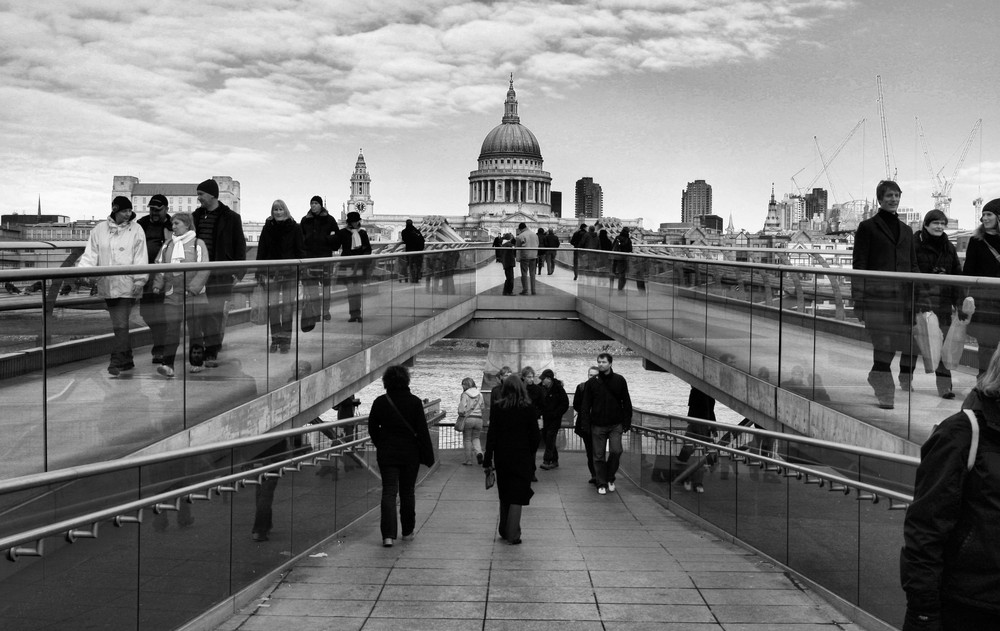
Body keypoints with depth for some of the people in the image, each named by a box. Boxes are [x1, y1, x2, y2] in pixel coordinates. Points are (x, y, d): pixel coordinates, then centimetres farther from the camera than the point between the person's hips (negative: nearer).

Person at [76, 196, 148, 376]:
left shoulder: (136, 230, 0)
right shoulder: (99, 230, 8)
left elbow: (140, 257, -4)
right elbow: (91, 254, 7)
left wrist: (140, 279, -12)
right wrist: (81, 269, -8)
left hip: (126, 285, -4)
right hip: (106, 285, 4)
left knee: (121, 325, -11)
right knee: (118, 325, 11)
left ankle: (116, 362, -10)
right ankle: (127, 361, 21)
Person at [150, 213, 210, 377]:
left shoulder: (198, 244, 0)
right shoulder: (167, 245, 13)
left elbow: (204, 269, -7)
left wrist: (194, 287, -16)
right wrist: (157, 285, 1)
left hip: (194, 295, -3)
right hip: (171, 295, 3)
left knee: (195, 329, 4)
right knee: (171, 328, -5)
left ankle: (196, 363, 17)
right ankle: (167, 364, -9)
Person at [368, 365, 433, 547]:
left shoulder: (380, 402, -4)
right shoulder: (414, 402, -7)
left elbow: (372, 428, 4)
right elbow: (422, 431, -7)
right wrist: (427, 455, -1)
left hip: (386, 454, 0)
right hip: (410, 454, 0)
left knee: (388, 492, 0)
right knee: (407, 492, 13)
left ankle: (388, 535, -11)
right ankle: (407, 532, 22)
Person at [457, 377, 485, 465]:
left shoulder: (464, 394, -8)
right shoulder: (480, 395, 7)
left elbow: (461, 408, -13)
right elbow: (482, 408, 10)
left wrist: (461, 415, 5)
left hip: (468, 418, -4)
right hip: (478, 418, 4)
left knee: (467, 439, 8)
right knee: (476, 438, 19)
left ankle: (468, 460, 10)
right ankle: (479, 452, -8)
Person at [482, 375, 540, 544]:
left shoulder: (496, 408, -5)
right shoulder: (528, 409, -6)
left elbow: (492, 434, -5)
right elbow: (534, 435, -3)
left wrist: (487, 460, -2)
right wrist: (531, 454, 10)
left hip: (502, 456, 2)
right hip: (522, 456, -2)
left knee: (504, 494, 17)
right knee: (517, 496, 2)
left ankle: (504, 530, 25)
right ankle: (512, 535, -3)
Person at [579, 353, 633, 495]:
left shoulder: (619, 380, 2)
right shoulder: (592, 382, 1)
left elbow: (626, 403, 6)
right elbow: (585, 405, 4)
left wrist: (627, 422, 1)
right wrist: (586, 424, -4)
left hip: (616, 425, 0)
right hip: (598, 425, 0)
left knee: (616, 451, -10)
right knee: (599, 456, 3)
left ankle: (610, 478, 12)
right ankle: (601, 484, 14)